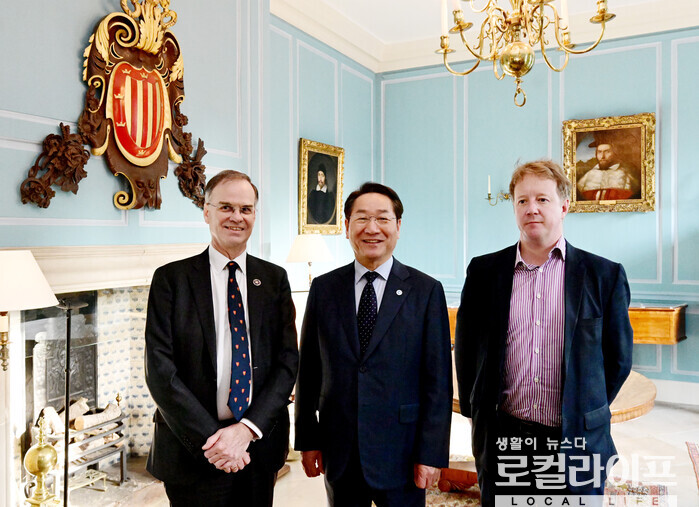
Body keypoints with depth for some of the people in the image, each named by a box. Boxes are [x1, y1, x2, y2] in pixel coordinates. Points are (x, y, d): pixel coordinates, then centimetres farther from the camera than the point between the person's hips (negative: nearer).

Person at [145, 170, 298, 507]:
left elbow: (287, 362, -1)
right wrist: (210, 440, -15)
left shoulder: (275, 279, 3)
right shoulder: (171, 278, -4)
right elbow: (160, 371, -9)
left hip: (259, 445, 3)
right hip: (191, 451, -2)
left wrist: (247, 429, -12)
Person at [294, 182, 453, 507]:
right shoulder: (323, 288, 2)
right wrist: (307, 440, 4)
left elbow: (438, 381, -6)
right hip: (339, 452, 2)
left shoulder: (427, 291, -5)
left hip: (400, 453, -2)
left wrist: (431, 454, -8)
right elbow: (308, 370, 5)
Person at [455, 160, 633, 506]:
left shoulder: (605, 275, -1)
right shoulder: (483, 271, 2)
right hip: (501, 441, 1)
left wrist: (585, 414, 7)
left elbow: (618, 357, 6)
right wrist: (476, 412, 8)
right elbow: (465, 349, 9)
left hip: (576, 443, -1)